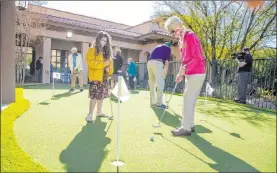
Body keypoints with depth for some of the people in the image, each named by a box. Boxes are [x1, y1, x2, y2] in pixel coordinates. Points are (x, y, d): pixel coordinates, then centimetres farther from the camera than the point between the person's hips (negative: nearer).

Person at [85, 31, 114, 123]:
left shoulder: (106, 51, 18)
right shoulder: (92, 50, -4)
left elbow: (110, 62, 19)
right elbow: (90, 62, -16)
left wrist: (109, 68, -3)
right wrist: (103, 64, -20)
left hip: (104, 77, 7)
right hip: (95, 76, -7)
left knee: (102, 95, 12)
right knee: (94, 96, -11)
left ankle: (99, 112, 26)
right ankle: (90, 114, -4)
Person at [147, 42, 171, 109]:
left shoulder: (157, 47, 35)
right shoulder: (168, 48, 17)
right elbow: (166, 61, 6)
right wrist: (165, 73, 9)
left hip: (149, 62, 7)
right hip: (157, 63, -6)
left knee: (152, 83, 10)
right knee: (160, 84, -5)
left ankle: (152, 102, 14)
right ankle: (159, 103, -7)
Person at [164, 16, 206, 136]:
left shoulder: (191, 36, -15)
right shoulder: (181, 40, 13)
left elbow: (198, 58, -20)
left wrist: (184, 69, -21)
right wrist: (181, 73, 6)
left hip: (196, 74, -9)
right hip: (190, 74, 9)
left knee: (188, 100, -7)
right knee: (189, 100, 12)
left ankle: (186, 128, 1)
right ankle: (189, 125, 22)